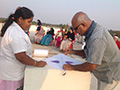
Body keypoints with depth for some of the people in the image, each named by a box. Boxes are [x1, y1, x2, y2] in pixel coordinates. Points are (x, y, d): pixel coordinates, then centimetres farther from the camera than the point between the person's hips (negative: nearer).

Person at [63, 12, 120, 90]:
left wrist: (71, 67, -18)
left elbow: (91, 66, -30)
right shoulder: (95, 30, 1)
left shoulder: (97, 38, -32)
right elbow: (88, 52, 11)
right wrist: (73, 52, 1)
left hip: (112, 78, -9)